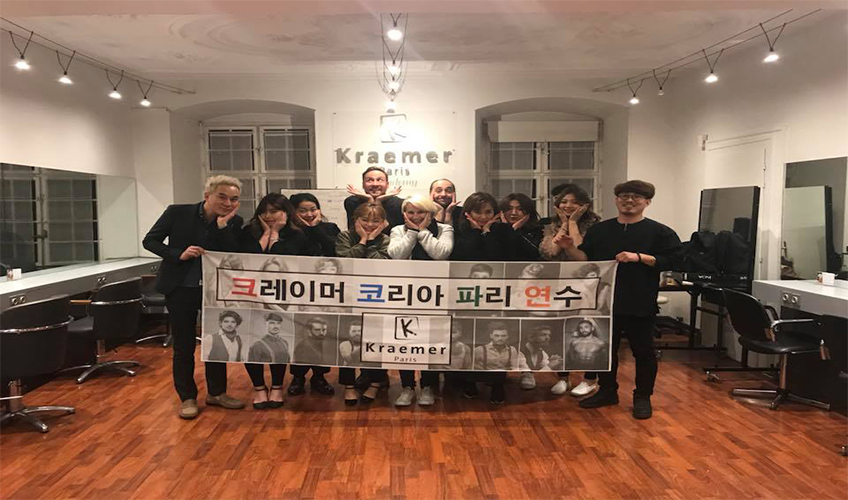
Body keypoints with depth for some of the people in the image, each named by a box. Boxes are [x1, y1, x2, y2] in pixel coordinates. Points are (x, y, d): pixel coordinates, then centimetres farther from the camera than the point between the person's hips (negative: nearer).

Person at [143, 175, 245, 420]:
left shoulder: (233, 222, -4)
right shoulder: (177, 212, -9)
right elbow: (150, 241, -4)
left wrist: (223, 225, -21)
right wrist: (179, 254, -20)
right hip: (181, 288, -2)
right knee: (184, 345, 6)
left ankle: (216, 392, 27)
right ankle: (187, 398, 20)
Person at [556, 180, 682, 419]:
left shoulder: (660, 232, -2)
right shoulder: (599, 230, 9)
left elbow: (672, 260, -10)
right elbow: (585, 259, 8)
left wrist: (639, 257, -19)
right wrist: (570, 248, -10)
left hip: (640, 304, -3)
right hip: (604, 301, 4)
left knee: (643, 351, 5)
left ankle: (643, 397, 21)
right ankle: (607, 391, 29)